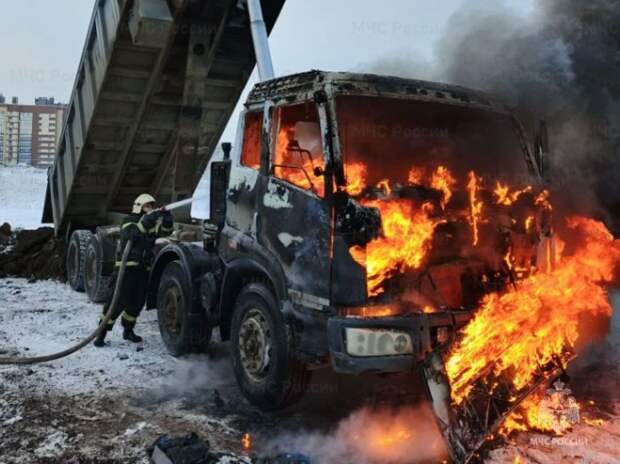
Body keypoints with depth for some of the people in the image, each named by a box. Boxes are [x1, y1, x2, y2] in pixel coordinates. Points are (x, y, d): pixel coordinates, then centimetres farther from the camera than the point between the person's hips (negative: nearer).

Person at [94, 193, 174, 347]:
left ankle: (128, 330, 26)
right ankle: (102, 332, -3)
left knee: (137, 302, 9)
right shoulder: (129, 221, -2)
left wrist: (167, 218, -22)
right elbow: (133, 233, -24)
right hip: (127, 266, -6)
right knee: (119, 300, -10)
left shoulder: (151, 224, 14)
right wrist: (148, 219, -34)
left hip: (144, 269, 6)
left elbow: (165, 230, -3)